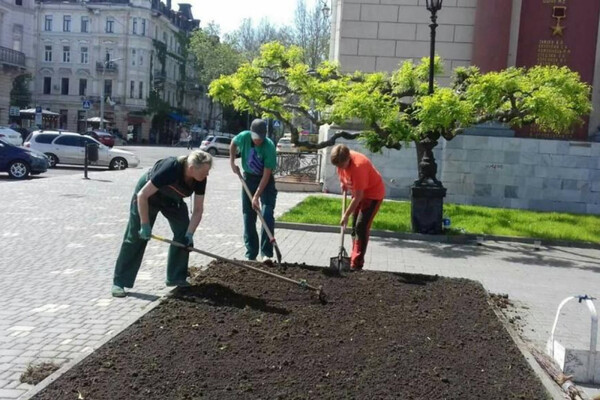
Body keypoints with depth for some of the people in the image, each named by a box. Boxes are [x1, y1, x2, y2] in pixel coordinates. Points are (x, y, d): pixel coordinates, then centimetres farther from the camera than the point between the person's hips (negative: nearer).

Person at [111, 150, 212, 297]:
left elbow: (198, 210, -15)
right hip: (147, 195, -6)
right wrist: (145, 225, -31)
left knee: (183, 234, -5)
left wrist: (189, 234, -25)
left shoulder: (200, 179, -23)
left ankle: (176, 277, 8)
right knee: (136, 237, -7)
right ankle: (119, 282, 0)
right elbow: (142, 195, -34)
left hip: (172, 199, 6)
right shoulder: (170, 169, -40)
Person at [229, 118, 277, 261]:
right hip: (248, 178, 3)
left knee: (267, 215, -17)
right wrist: (232, 162, -1)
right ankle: (251, 254, 10)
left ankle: (266, 253, -13)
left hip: (265, 180, -3)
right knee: (248, 217, 3)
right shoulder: (244, 136, -18)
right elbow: (233, 143, 8)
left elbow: (266, 175, -26)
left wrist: (256, 197, -29)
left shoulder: (269, 147, -27)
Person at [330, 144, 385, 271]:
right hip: (359, 192, 9)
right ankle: (354, 258, 23)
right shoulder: (342, 160, -15)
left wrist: (346, 215, -27)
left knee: (361, 226, -15)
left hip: (373, 192, -9)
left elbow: (358, 197, -33)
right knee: (355, 226, 12)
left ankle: (356, 265, -13)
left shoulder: (358, 166, -37)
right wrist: (343, 182, 2)